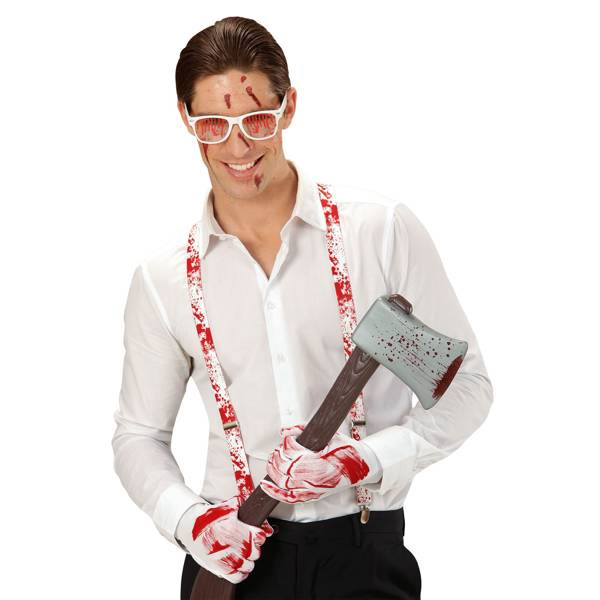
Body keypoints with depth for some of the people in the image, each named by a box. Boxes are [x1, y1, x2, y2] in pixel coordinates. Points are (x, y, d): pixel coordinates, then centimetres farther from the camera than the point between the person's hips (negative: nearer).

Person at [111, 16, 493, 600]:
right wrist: (188, 519, -8)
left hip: (366, 552, -1)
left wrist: (362, 462, -14)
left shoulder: (385, 229, -5)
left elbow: (465, 384, -1)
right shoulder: (162, 281, 2)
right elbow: (139, 436, 10)